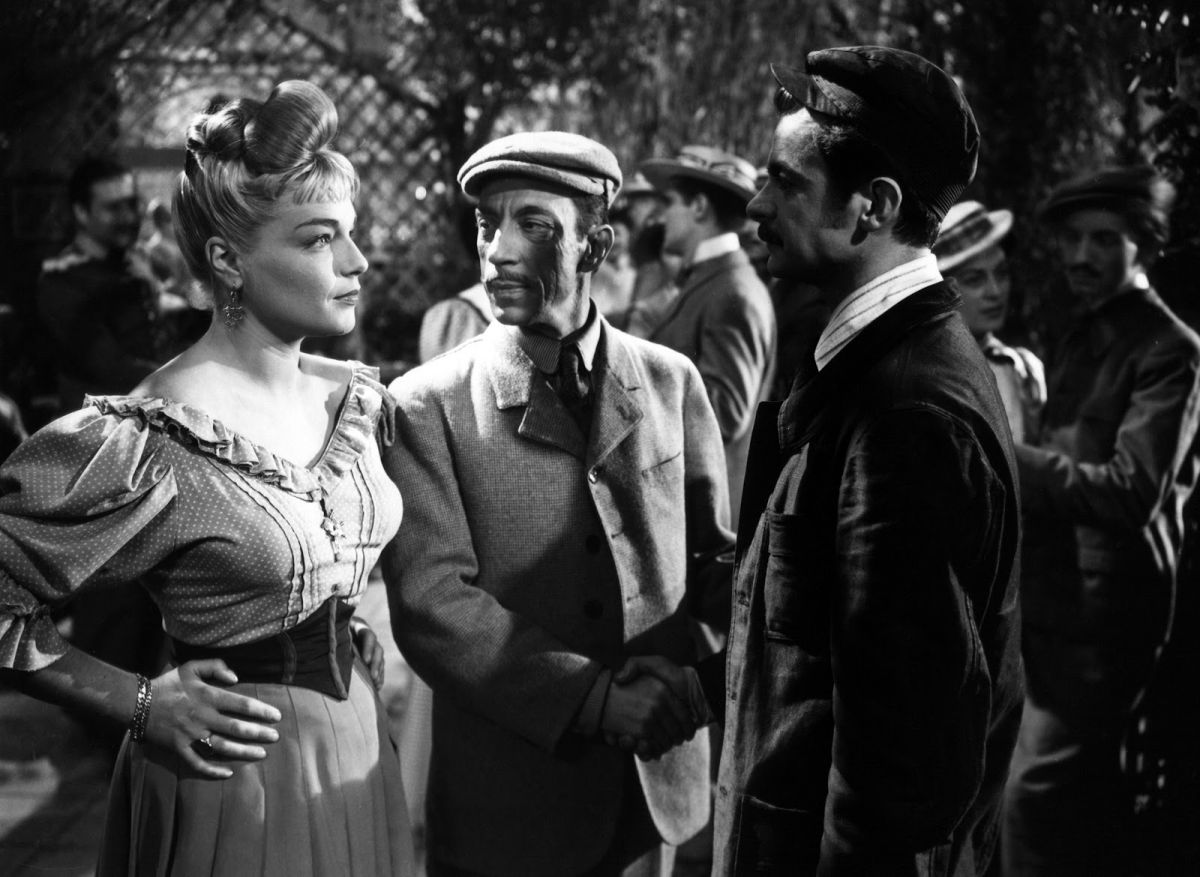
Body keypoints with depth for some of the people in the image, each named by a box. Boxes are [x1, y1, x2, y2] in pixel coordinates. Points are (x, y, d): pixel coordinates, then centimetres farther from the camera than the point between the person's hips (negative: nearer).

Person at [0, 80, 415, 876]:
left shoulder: (356, 400, 1)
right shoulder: (146, 443, -20)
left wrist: (353, 644, 5)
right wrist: (139, 701, -14)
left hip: (358, 751, 6)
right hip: (234, 778, -6)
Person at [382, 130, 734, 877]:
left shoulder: (672, 382, 2)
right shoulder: (428, 406, -8)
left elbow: (713, 555, 6)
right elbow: (430, 600, -15)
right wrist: (595, 697, -23)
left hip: (658, 780, 3)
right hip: (505, 803, -3)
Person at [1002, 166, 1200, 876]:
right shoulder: (1083, 337, 17)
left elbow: (1131, 493, -21)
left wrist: (1006, 457, -20)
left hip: (1105, 611, -9)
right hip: (1057, 602, 9)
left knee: (1038, 792, -12)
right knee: (1095, 798, 18)